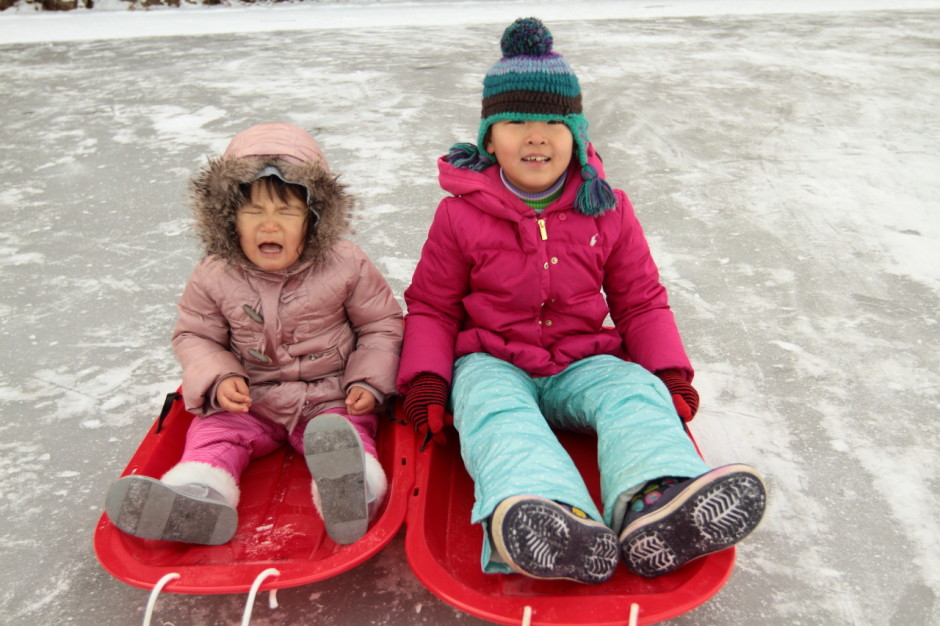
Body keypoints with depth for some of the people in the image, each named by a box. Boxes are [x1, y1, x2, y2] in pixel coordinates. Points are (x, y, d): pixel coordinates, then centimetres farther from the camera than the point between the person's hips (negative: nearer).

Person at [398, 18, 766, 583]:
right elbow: (431, 306, 6)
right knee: (494, 409, -35)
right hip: (491, 362, -1)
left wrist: (670, 372, -2)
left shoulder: (608, 210, 5)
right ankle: (540, 515, -63)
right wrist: (426, 379, -9)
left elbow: (641, 301, 12)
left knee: (637, 392, -29)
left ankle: (654, 508, -56)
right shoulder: (460, 214, -1)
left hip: (583, 361, 2)